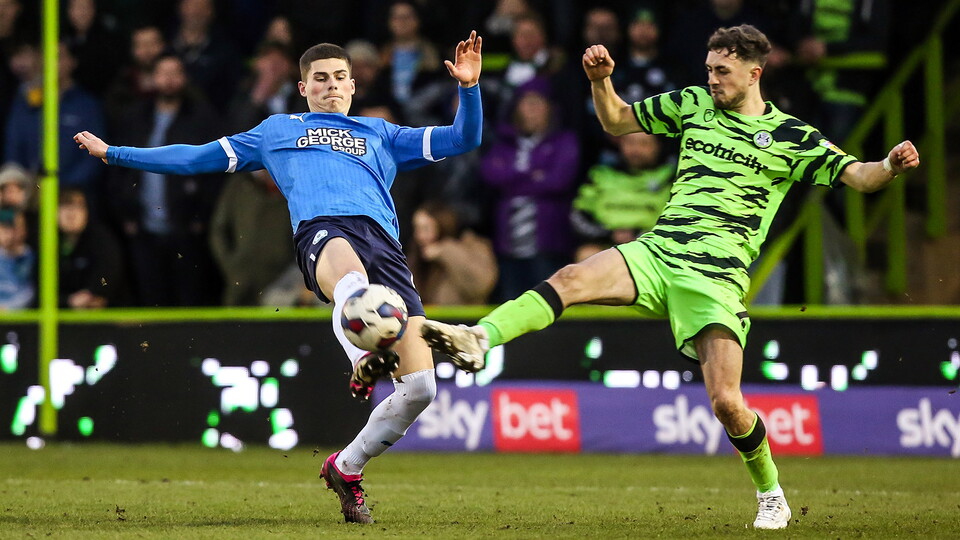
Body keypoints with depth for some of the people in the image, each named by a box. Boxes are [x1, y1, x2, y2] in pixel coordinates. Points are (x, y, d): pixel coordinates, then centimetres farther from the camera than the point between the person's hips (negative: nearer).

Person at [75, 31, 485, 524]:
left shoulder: (381, 134, 36)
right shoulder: (277, 131, 34)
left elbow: (462, 140, 32)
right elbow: (200, 158, 38)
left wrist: (468, 89, 13)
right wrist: (114, 153, 38)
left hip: (383, 240, 2)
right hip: (322, 226, -2)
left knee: (420, 385, -13)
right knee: (351, 274, -45)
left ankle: (346, 468, 7)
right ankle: (364, 361, -73)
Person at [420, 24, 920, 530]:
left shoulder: (790, 137, 4)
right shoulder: (693, 104, 14)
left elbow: (858, 176, 1)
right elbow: (616, 121, 24)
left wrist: (890, 165, -21)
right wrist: (600, 81, 5)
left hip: (717, 277, -3)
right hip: (655, 253, 3)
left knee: (726, 402, -11)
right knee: (571, 279, -26)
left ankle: (770, 493, 13)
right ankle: (478, 339, -41)